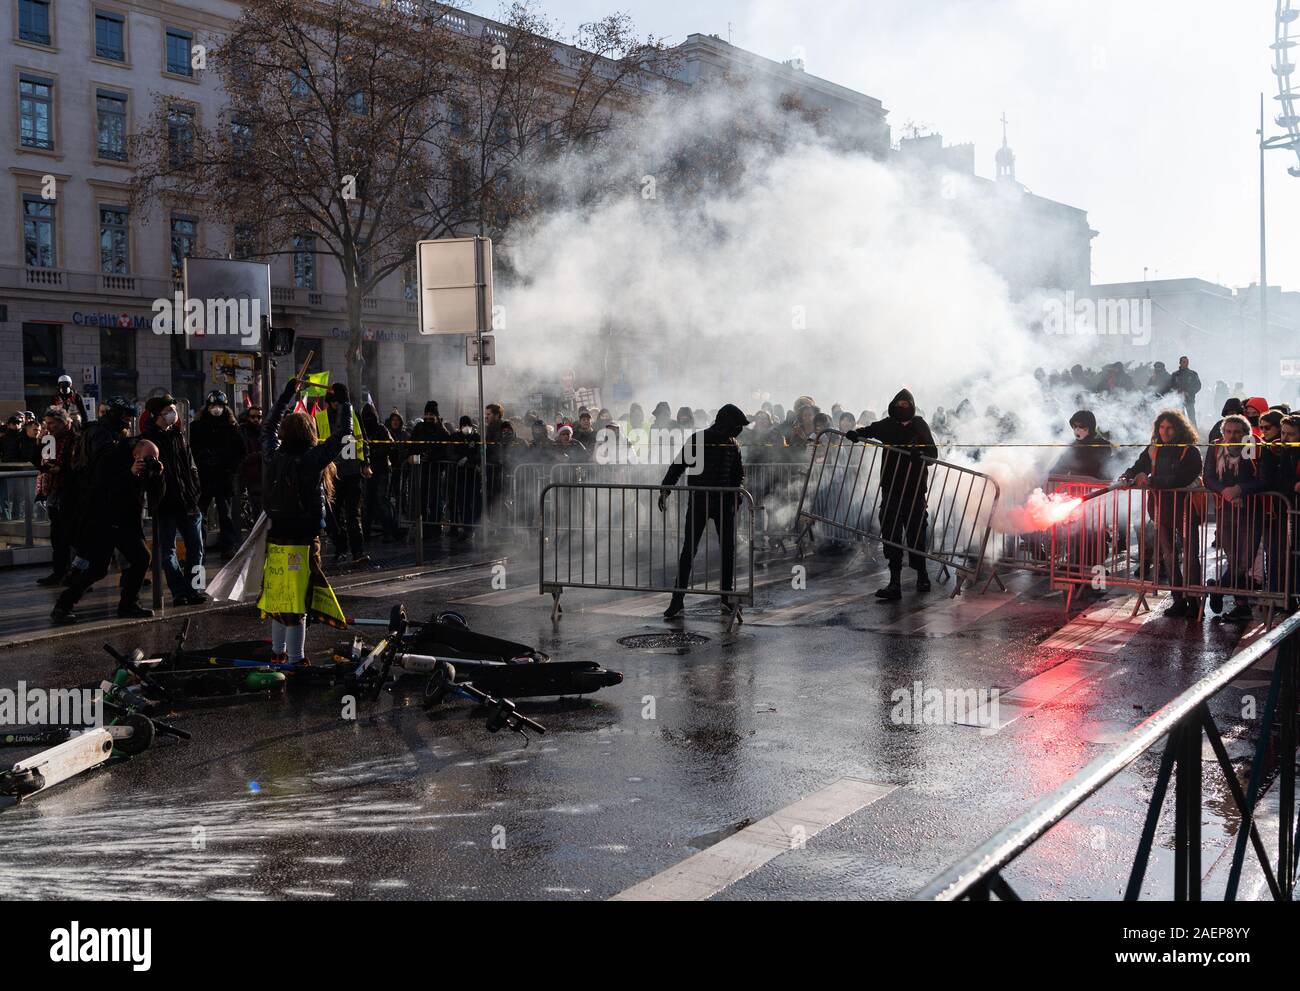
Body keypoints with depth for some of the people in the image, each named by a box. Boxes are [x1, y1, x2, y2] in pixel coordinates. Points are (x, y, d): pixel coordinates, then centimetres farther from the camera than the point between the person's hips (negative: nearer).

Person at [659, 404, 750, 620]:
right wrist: (665, 490, -15)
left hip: (724, 503, 4)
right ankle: (678, 600, -1)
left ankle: (727, 596, 15)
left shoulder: (732, 445, 7)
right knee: (688, 549, -5)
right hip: (697, 502, -4)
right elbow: (678, 466, -4)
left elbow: (739, 473, 16)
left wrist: (737, 493, -3)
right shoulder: (697, 439, -5)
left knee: (729, 549, 3)